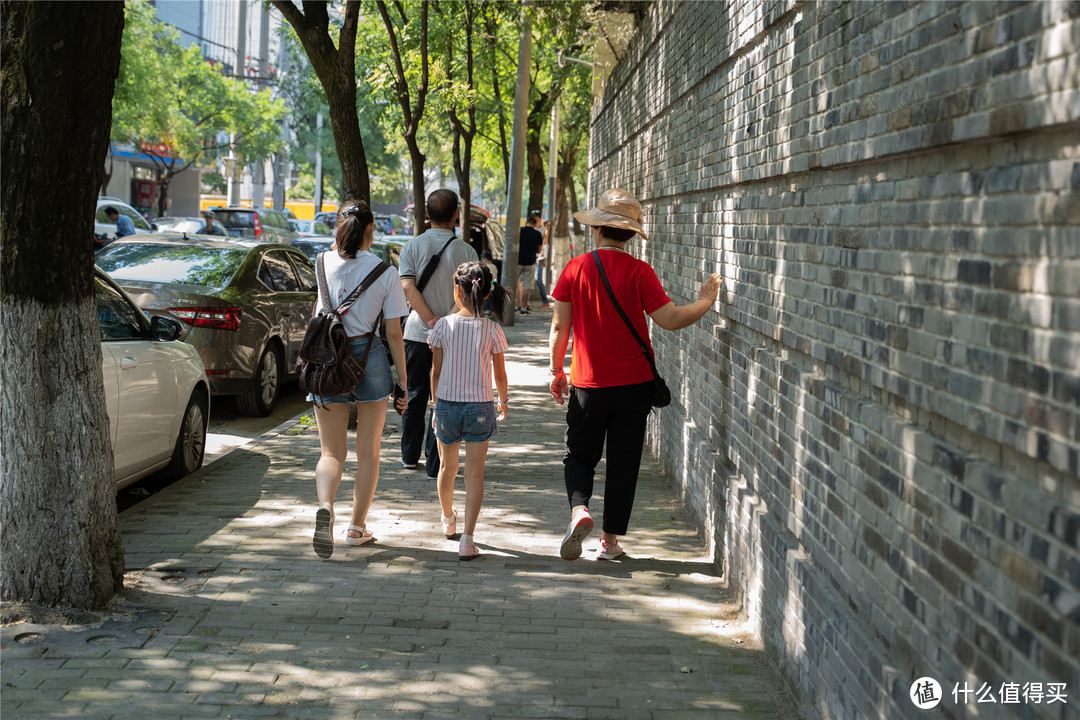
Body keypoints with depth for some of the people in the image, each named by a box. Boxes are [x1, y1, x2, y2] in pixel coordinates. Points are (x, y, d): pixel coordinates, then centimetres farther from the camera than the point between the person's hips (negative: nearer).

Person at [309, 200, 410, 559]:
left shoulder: (325, 263, -1)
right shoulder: (385, 272, -6)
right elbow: (393, 333, -5)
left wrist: (342, 238, 24)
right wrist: (403, 379, 2)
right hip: (369, 356, -1)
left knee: (331, 451, 5)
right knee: (368, 451, 15)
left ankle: (325, 506, -24)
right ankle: (357, 527, 19)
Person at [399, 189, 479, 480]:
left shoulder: (412, 246, 0)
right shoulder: (465, 251, -4)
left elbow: (408, 288, -10)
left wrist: (432, 322, -13)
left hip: (417, 334, 2)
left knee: (414, 397, 15)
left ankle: (410, 456, 25)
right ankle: (435, 465, 2)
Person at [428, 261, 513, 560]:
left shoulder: (443, 326, -7)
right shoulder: (492, 330, -7)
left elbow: (436, 371, 0)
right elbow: (500, 375, 1)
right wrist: (503, 401, 20)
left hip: (447, 404, 1)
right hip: (480, 406, -1)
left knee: (447, 468, 21)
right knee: (475, 473, 0)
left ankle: (448, 519, 44)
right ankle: (467, 539, -8)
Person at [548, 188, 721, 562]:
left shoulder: (575, 268, -5)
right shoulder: (639, 272, -9)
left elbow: (559, 326, -2)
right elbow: (669, 319, -11)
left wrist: (556, 371, 10)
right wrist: (705, 302, 5)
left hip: (588, 384, 0)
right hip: (634, 382, 0)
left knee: (579, 455, 15)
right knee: (623, 463, 10)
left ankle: (579, 509, -12)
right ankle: (611, 539, 13)